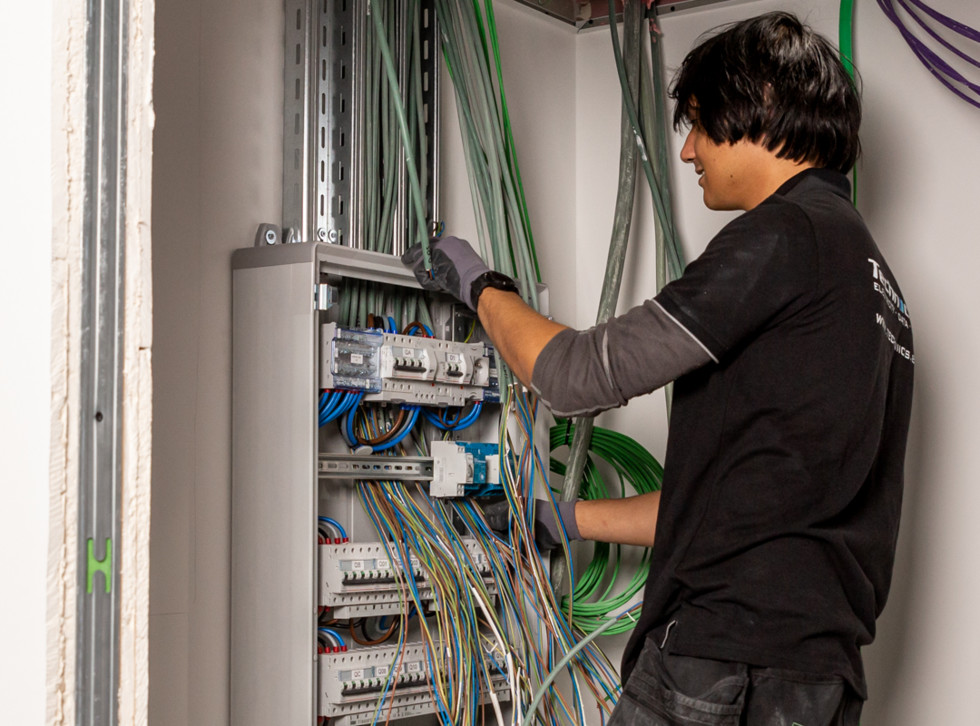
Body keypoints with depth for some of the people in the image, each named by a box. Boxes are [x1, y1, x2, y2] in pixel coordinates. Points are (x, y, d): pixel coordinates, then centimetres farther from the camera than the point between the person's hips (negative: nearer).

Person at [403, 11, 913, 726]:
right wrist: (570, 519, 28)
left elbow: (578, 375, -9)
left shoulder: (785, 237, -9)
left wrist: (481, 284, 9)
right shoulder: (865, 264, 21)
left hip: (728, 659, -9)